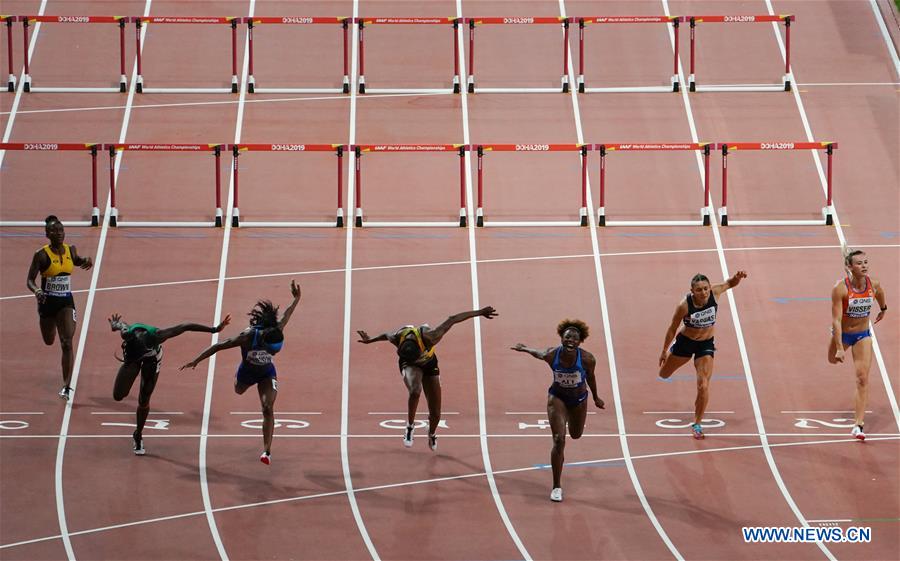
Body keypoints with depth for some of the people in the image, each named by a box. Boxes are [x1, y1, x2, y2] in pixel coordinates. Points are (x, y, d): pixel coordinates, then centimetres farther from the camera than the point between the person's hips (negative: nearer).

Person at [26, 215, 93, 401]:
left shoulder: (71, 250, -4)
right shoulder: (41, 255, -15)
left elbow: (77, 261, 21)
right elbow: (29, 280, -13)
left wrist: (86, 261, -2)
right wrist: (37, 291, -34)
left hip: (66, 302, 1)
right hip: (48, 302, -1)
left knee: (67, 344, -14)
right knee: (49, 341, 20)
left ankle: (67, 386, -15)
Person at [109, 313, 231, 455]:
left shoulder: (156, 336, -44)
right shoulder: (127, 334, -41)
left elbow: (184, 327, -38)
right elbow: (119, 324, -16)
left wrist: (215, 330, -36)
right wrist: (115, 324, 9)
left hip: (152, 358, -1)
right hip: (132, 357, 2)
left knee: (144, 400, 1)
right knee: (118, 396, -8)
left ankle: (138, 436, 23)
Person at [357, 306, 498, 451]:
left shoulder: (428, 337, -42)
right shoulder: (397, 338, -34)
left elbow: (452, 320, -32)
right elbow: (385, 335, -7)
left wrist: (480, 312, -25)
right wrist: (370, 340, 14)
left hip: (429, 364, 0)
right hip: (409, 366, 0)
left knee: (435, 414, 1)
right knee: (415, 391, -37)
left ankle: (432, 434, 36)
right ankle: (410, 427, -14)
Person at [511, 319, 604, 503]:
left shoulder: (587, 359, -27)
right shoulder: (552, 355, -28)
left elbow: (590, 377, -7)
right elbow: (539, 353, -3)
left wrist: (596, 398, 9)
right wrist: (525, 349, 16)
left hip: (579, 399, 2)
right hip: (557, 397, -2)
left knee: (576, 434, 26)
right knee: (558, 440, -14)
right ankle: (556, 486, -4)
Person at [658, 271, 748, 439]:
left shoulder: (714, 293, -24)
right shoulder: (684, 305, -30)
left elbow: (730, 284, -5)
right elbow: (672, 329, -15)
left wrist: (737, 278, -29)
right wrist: (664, 351, -4)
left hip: (706, 344, 0)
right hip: (685, 342, 0)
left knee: (703, 386, -12)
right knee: (664, 374, 22)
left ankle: (697, 424, 8)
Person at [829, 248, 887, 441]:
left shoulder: (874, 285, -17)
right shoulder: (840, 288, -29)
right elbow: (836, 320, -28)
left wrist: (883, 309, 28)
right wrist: (839, 348, -32)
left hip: (863, 335, 1)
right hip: (842, 333, -1)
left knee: (863, 378, -9)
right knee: (833, 360, 26)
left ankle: (858, 424, -9)